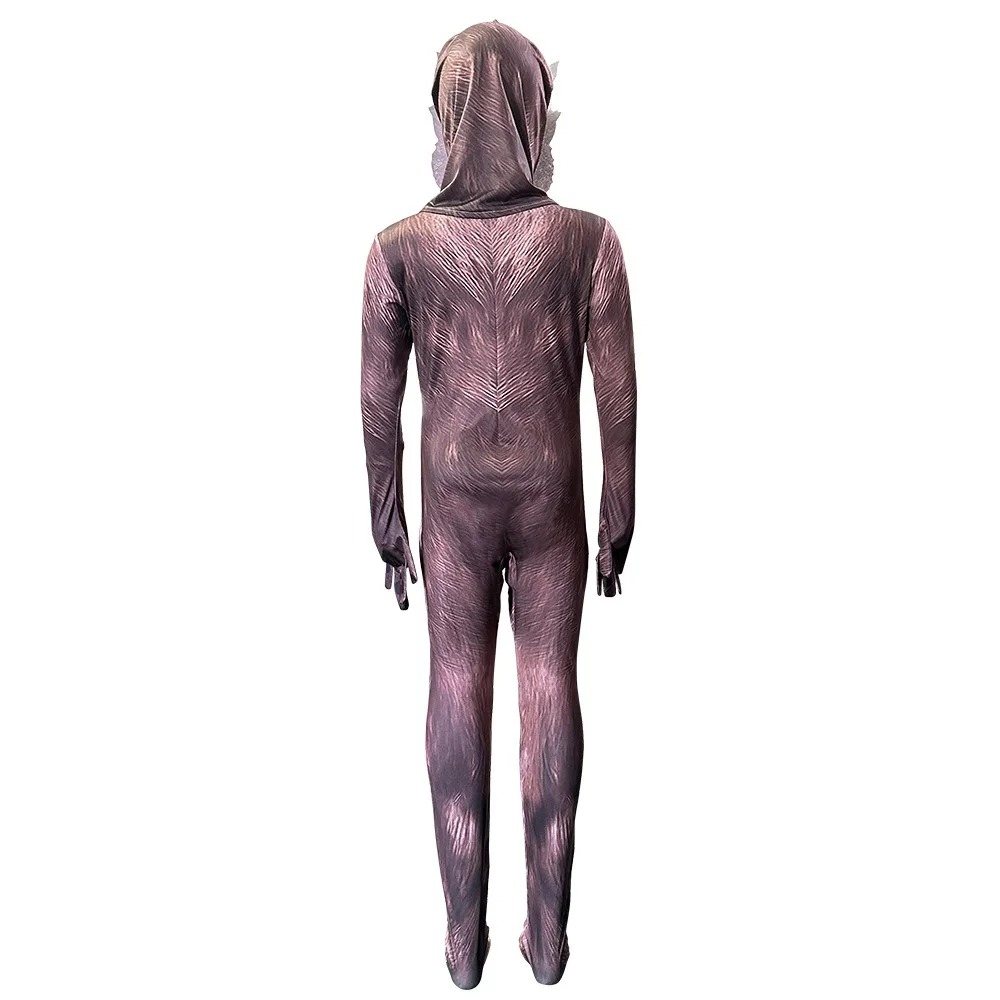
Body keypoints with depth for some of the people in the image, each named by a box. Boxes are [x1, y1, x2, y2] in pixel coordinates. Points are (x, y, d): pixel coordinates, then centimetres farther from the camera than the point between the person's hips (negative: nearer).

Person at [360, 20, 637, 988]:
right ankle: (549, 929, 25)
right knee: (550, 689, 11)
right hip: (551, 502, 0)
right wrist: (620, 517, 6)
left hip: (455, 505, 0)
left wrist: (387, 522, 8)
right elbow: (618, 400, -7)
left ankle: (464, 934, 25)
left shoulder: (399, 246, -9)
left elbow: (379, 405, -4)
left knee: (458, 692, 11)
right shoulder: (589, 238, -10)